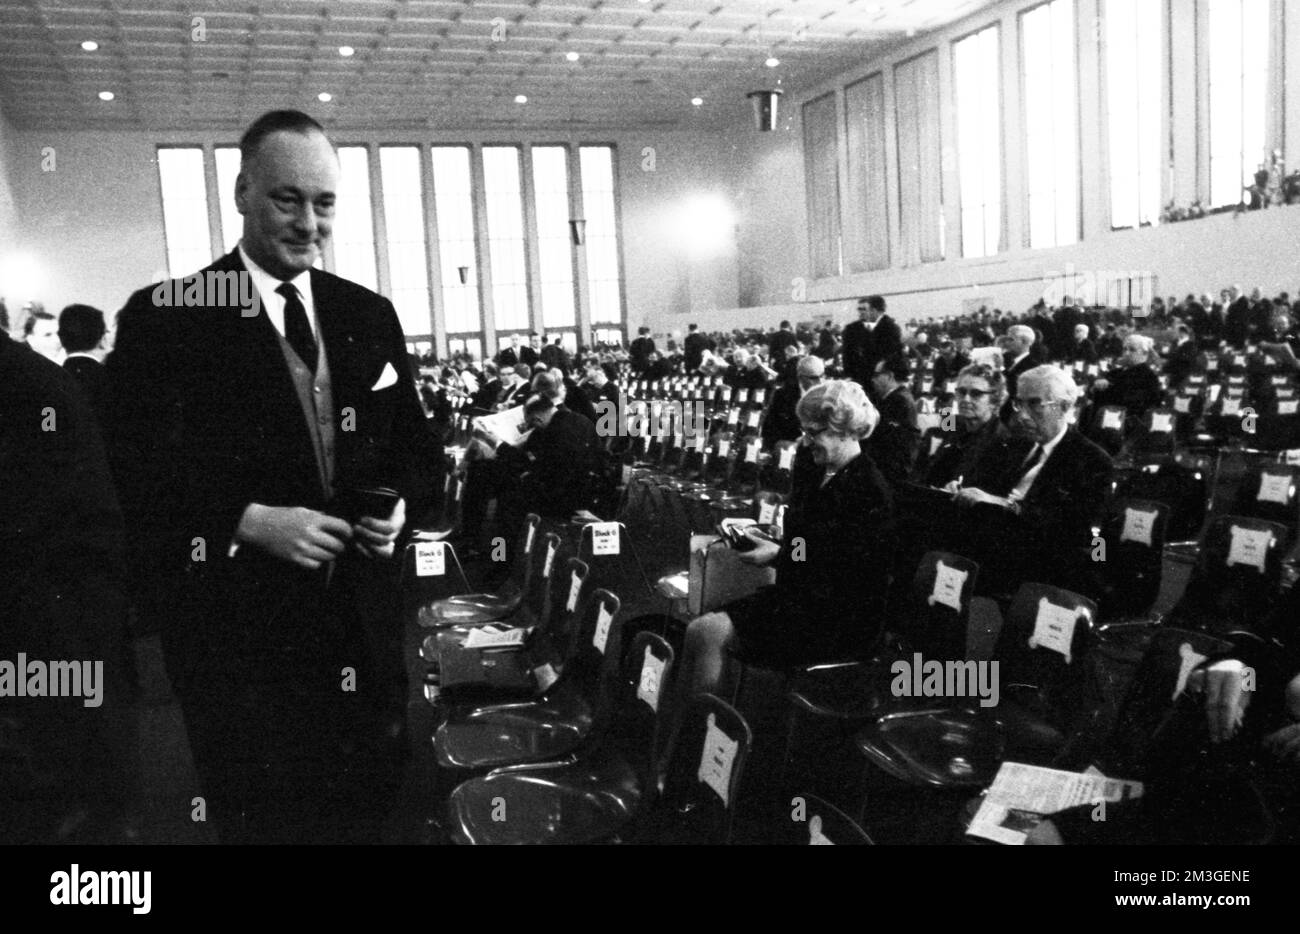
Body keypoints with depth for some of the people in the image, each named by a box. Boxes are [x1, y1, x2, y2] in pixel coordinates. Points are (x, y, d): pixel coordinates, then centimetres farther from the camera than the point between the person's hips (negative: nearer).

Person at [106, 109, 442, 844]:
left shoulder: (370, 315, 8)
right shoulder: (165, 318, -6)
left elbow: (419, 450, 13)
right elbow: (133, 482, -9)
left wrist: (400, 506, -7)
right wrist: (249, 521, -21)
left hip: (364, 637, 4)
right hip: (240, 641, -4)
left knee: (370, 816, 16)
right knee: (265, 821, 9)